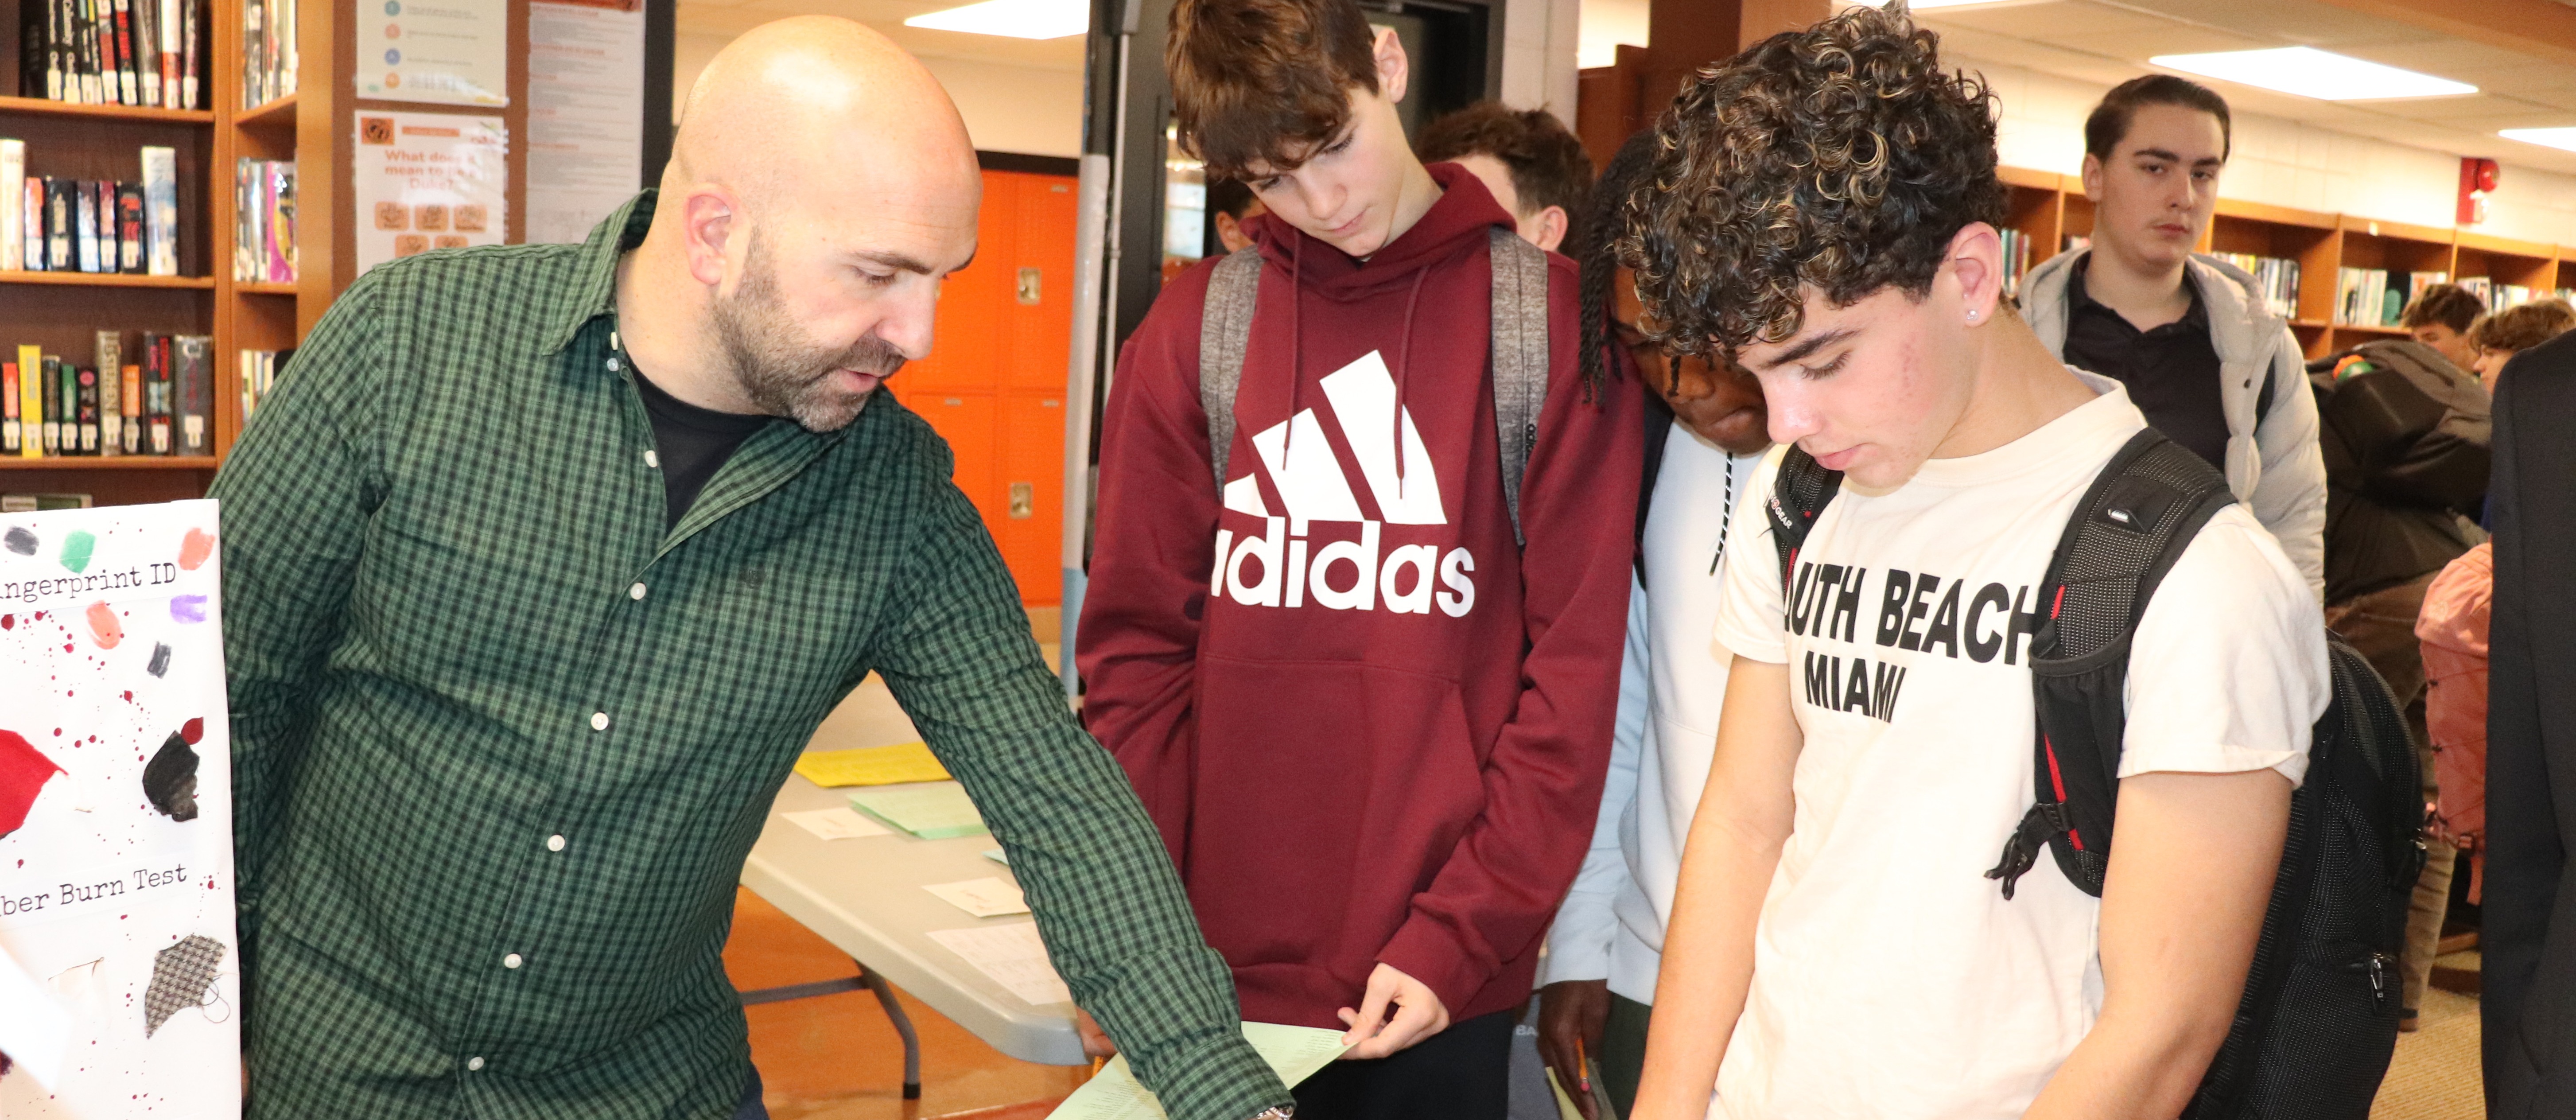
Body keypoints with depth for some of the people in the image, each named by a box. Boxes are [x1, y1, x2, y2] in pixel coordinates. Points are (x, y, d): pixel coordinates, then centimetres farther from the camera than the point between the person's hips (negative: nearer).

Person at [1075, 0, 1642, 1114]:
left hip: (1438, 983, -2)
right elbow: (1137, 653, 2)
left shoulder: (1550, 317, -4)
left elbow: (1579, 659, -6)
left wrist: (1462, 936, -11)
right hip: (1215, 969, 2)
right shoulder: (1196, 329, 2)